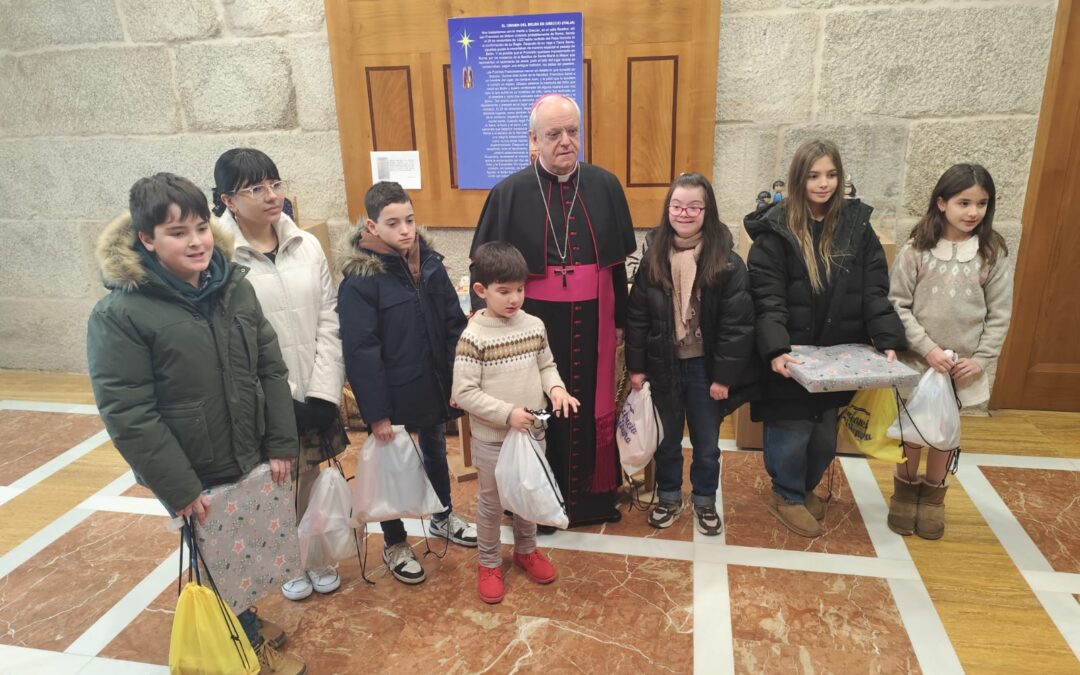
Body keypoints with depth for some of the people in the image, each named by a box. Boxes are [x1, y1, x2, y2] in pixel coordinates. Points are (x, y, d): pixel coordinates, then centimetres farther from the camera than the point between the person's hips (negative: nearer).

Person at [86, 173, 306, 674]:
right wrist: (179, 490, -17)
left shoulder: (235, 286, -2)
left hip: (250, 461, 5)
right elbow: (127, 415, -18)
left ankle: (244, 622, 49)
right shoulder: (118, 313, -18)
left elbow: (271, 370, 3)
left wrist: (281, 444, 0)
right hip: (193, 477, -5)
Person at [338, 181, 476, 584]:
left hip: (433, 386, 5)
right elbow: (361, 352, -18)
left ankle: (442, 517, 48)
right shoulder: (359, 280, -17)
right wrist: (376, 412, -18)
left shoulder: (429, 264, -2)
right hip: (392, 396, -5)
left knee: (436, 452, 24)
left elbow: (454, 324, 2)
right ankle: (394, 544, 33)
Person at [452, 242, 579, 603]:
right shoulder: (474, 336, -19)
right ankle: (489, 563, 35)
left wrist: (556, 387, -12)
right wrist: (507, 413, -25)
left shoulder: (534, 326, -4)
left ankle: (526, 550, 46)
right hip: (491, 438, -4)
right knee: (491, 502, 14)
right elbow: (464, 393, -19)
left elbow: (546, 365, 9)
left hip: (532, 432, 5)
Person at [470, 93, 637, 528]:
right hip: (535, 322, -2)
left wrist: (620, 319, 9)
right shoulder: (510, 193, -6)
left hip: (591, 321, 3)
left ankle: (594, 494, 34)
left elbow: (619, 260, 8)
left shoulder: (605, 187, 1)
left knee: (591, 405, 14)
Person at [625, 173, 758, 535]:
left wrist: (724, 375, -13)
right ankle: (669, 497, 38)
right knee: (666, 439, 18)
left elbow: (737, 324, -12)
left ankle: (705, 501, 37)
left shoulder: (727, 263, -12)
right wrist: (636, 366, -3)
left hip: (704, 367, -2)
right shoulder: (652, 259, -4)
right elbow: (636, 317, -1)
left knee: (706, 442, 16)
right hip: (663, 365, 2)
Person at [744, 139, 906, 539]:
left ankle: (806, 487, 40)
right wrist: (775, 349, -27)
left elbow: (875, 291, 1)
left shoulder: (856, 224, 2)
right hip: (791, 356, -4)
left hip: (838, 356, 4)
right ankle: (787, 496, 27)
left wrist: (888, 341, -10)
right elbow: (767, 297, -16)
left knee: (825, 435, 16)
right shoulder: (775, 229, -10)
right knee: (791, 431, 3)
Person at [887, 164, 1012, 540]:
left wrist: (980, 359, -8)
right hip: (919, 359, -2)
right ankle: (905, 491, 32)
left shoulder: (993, 254, -3)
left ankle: (933, 497, 34)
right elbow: (897, 304, -9)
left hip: (964, 364, 2)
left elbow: (999, 314, 0)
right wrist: (927, 348, -15)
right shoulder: (916, 250, -9)